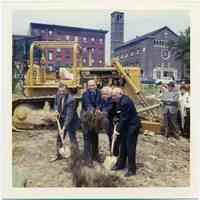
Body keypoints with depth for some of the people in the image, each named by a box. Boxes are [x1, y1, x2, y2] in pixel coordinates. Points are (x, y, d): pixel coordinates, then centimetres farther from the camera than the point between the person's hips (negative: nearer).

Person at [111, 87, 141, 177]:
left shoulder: (125, 101, -23)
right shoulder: (120, 101, 7)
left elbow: (125, 118, -22)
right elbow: (121, 116, 13)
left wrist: (119, 128, -14)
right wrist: (118, 125, 2)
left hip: (132, 125, -10)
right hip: (126, 126, 10)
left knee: (130, 147, -5)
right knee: (123, 145, 16)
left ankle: (132, 169, 6)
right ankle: (120, 164, 30)